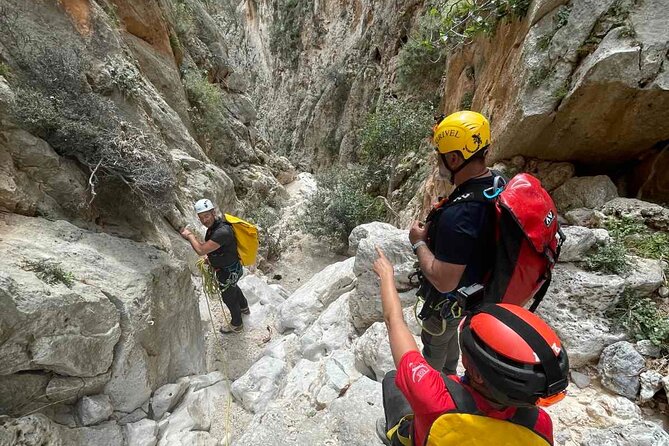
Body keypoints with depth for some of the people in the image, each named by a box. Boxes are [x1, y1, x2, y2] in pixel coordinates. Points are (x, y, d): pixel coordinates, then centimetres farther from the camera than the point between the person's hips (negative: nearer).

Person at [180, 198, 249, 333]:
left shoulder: (222, 232, -38)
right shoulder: (214, 225, -7)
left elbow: (200, 250, -39)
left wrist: (189, 235, -24)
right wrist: (210, 257, 2)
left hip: (228, 273, -9)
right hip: (231, 267, 9)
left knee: (229, 298, 16)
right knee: (233, 288, 33)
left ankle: (236, 325, 43)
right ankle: (244, 308, 62)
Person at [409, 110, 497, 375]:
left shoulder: (457, 215, -41)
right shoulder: (497, 183, -12)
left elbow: (444, 281, -34)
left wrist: (419, 243, -21)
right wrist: (436, 229, 1)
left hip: (451, 299, -8)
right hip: (478, 289, 8)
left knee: (435, 343, 21)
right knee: (450, 335, 33)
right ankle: (449, 375, 60)